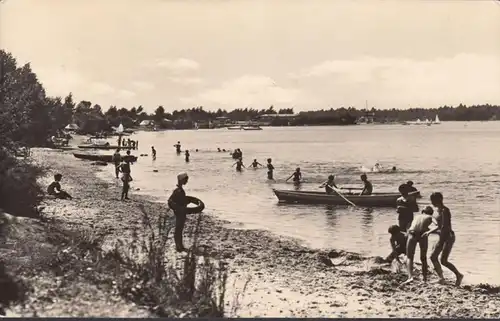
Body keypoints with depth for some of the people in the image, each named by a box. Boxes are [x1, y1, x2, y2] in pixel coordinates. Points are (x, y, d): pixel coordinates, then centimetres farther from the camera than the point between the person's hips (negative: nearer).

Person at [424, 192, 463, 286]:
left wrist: (440, 241, -23)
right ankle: (441, 278, 8)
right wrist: (429, 232, 14)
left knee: (443, 261, -12)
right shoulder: (438, 210, 12)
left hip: (448, 237, -9)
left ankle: (459, 275, 5)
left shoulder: (445, 211, -16)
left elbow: (444, 227, -22)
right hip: (442, 237, 10)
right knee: (433, 257, 2)